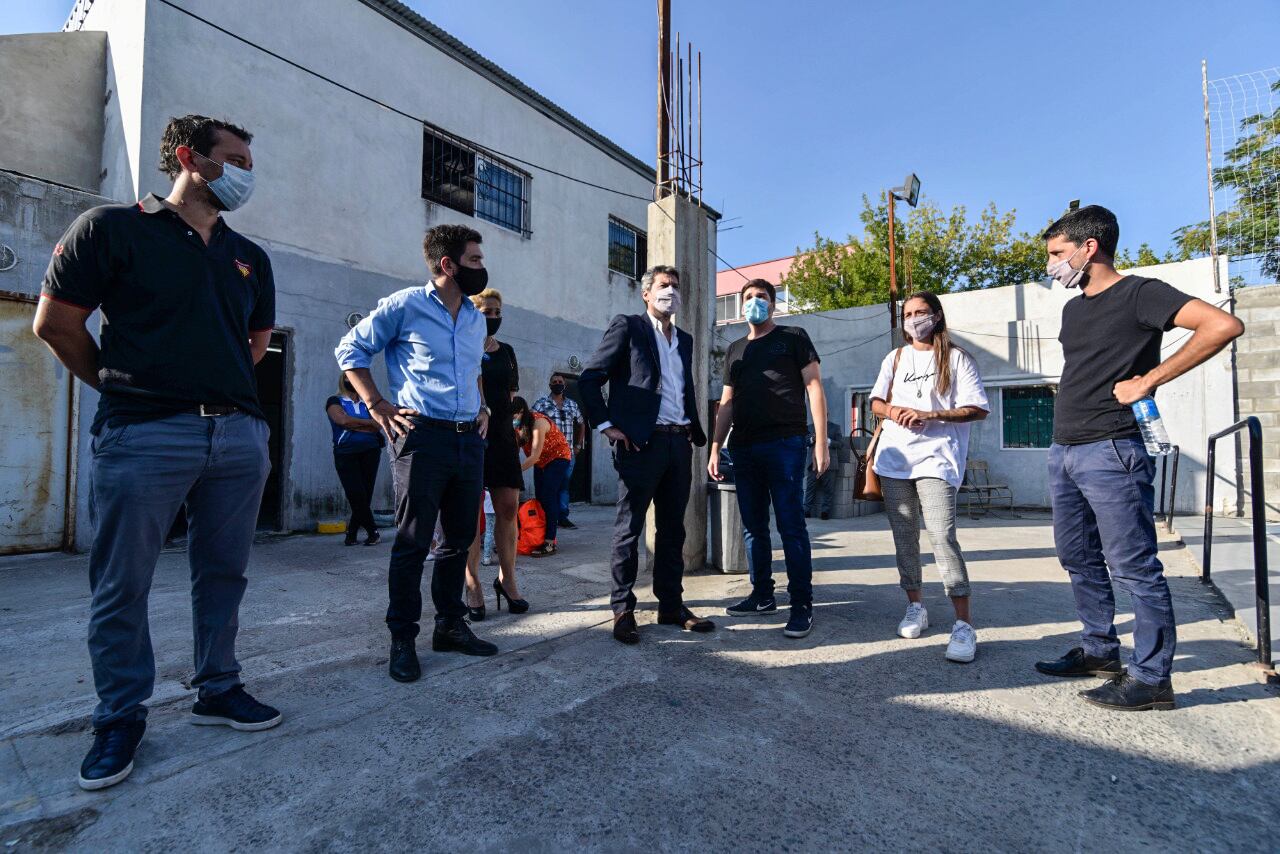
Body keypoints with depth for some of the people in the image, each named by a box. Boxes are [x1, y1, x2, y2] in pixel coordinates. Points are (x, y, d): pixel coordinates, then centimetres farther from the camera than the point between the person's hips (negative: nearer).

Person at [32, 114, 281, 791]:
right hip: (144, 434, -4)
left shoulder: (249, 257, 17)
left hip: (239, 433, 5)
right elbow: (55, 323, 3)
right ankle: (120, 718, 21)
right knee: (122, 586, 5)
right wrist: (121, 388, 9)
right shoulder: (111, 228, 2)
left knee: (223, 574, 11)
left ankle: (217, 690, 26)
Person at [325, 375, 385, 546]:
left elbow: (377, 426, 2)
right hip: (346, 454, -3)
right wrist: (368, 423, -3)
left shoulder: (367, 403, 16)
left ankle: (351, 534, 11)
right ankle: (373, 532, 5)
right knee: (356, 495, -9)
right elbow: (343, 420, -11)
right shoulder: (335, 401, 8)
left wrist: (353, 425, -6)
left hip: (370, 452, 3)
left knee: (366, 495, -1)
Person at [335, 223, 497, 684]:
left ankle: (450, 626, 25)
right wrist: (377, 405, -6)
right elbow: (350, 349, 1)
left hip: (469, 440, 7)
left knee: (460, 538, 12)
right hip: (422, 437, -6)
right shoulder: (404, 305, -3)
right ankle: (402, 639, 11)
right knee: (413, 541, -2)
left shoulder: (476, 319, 16)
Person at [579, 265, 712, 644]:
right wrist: (606, 425, -11)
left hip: (678, 443, 7)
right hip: (641, 443, -6)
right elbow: (589, 379, -5)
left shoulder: (685, 339, 20)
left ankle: (671, 606, 21)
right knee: (629, 528, 1)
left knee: (673, 529, 11)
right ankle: (623, 610, 11)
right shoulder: (627, 326, 0)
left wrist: (696, 432, 12)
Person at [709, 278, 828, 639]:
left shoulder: (793, 337, 6)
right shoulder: (735, 350, 20)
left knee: (791, 525, -4)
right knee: (753, 526, 9)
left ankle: (802, 605, 4)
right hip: (744, 448, 5)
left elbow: (814, 387, -1)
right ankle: (762, 596, 21)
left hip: (785, 444, -5)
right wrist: (715, 449, 10)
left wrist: (821, 442, -10)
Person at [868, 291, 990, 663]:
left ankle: (964, 624, -10)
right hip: (895, 456, 5)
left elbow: (979, 409, -3)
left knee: (942, 536, -16)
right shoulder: (895, 358, 17)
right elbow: (876, 402, 18)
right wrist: (892, 411, -5)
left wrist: (931, 414, -15)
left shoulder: (956, 358, 3)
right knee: (904, 535, 8)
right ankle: (915, 606, 21)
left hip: (935, 458, -4)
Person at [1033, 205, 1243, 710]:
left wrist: (1148, 380, -18)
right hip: (1064, 452, 9)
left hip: (1111, 453, -9)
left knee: (1133, 566, -2)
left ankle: (1151, 678, 9)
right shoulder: (1074, 308, 18)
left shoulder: (1138, 294, -7)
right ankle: (1100, 651, 28)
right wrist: (1065, 434, 14)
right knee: (1079, 559, 15)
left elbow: (1224, 326, -18)